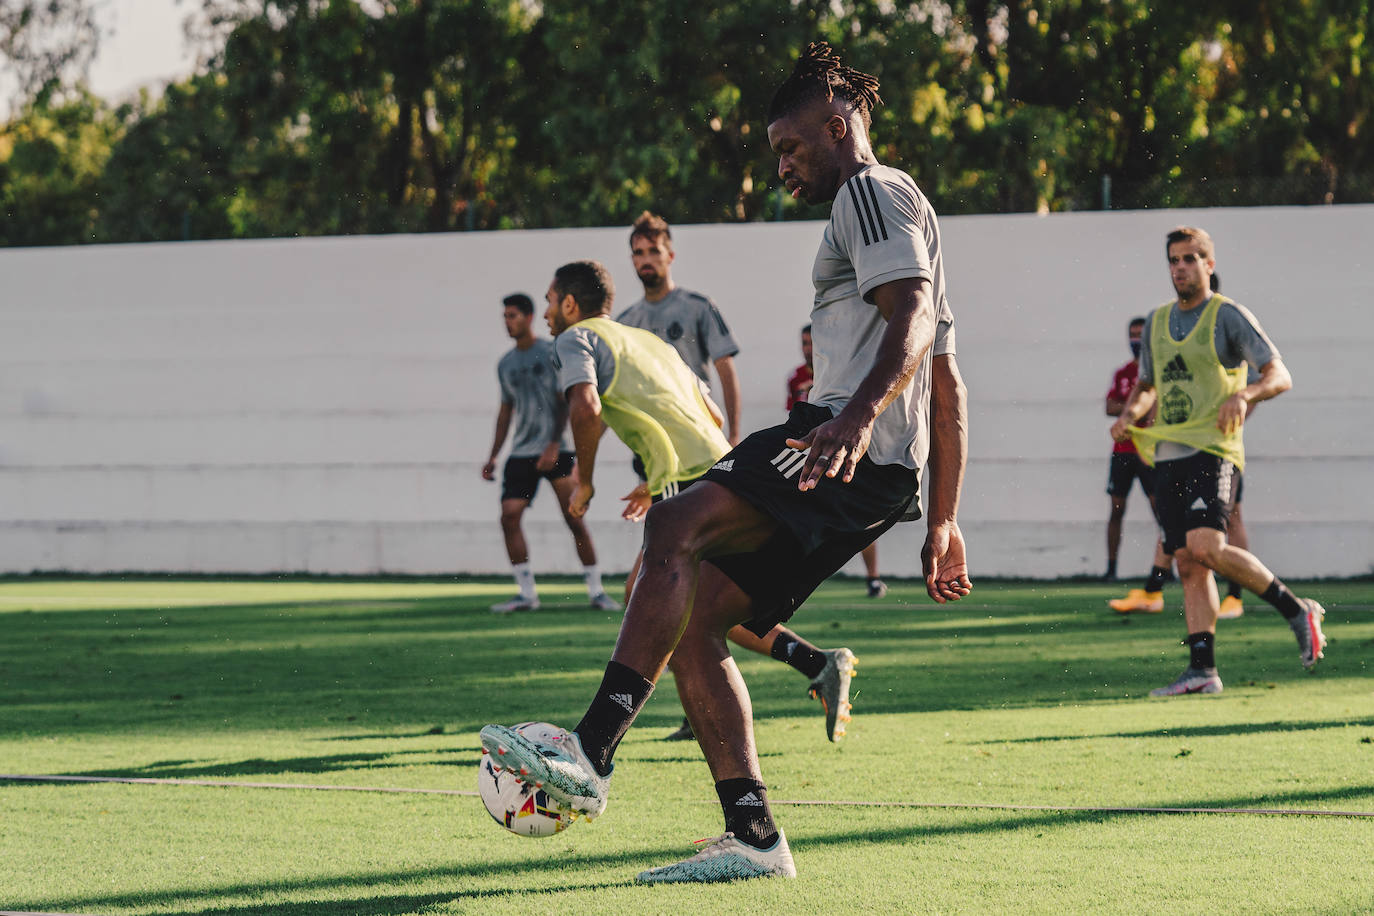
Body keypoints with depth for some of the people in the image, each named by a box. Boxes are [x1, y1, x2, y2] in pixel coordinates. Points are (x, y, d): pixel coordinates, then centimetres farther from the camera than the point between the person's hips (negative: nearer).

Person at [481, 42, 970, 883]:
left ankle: (590, 756, -39)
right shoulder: (885, 210, 33)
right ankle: (754, 838, -1)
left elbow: (913, 316, -18)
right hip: (873, 477, 10)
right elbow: (947, 386, 33)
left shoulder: (873, 191, 1)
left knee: (676, 528, -26)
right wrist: (943, 522, 32)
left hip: (855, 448, -10)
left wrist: (859, 415, -34)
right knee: (693, 618, 4)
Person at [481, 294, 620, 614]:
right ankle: (526, 593, -2)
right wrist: (493, 457, 17)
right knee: (509, 515, -9)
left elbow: (564, 402, -6)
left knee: (574, 517, -9)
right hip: (521, 453, 5)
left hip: (555, 451, -5)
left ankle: (596, 591, -2)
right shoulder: (506, 364, 14)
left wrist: (554, 446, -16)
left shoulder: (551, 353, -2)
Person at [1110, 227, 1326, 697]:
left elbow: (1280, 375, -7)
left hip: (1212, 450, -7)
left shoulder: (1228, 317, -2)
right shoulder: (1158, 322, 17)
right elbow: (1146, 386, 30)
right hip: (1167, 456, 7)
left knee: (1205, 548, -23)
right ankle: (1202, 668, -1)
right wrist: (1129, 414, 8)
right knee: (1188, 563, 1)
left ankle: (1296, 610, -9)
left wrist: (1243, 395, -27)